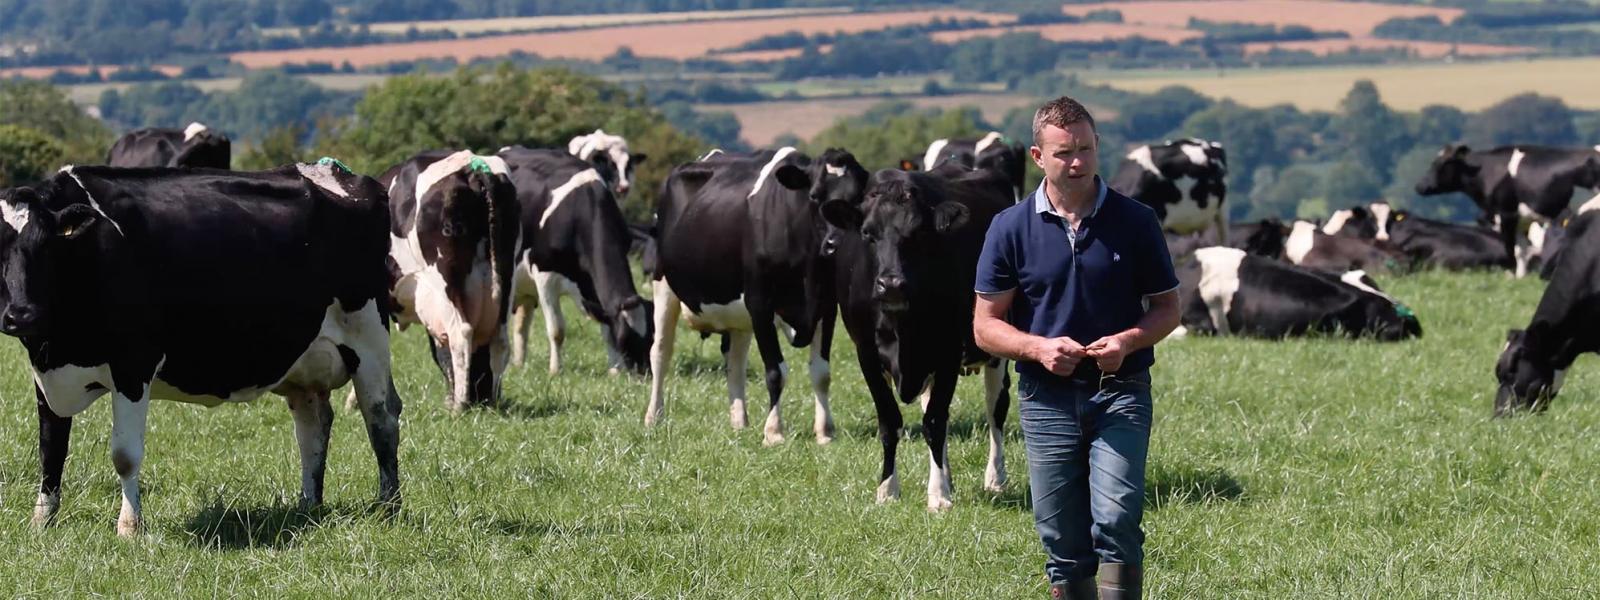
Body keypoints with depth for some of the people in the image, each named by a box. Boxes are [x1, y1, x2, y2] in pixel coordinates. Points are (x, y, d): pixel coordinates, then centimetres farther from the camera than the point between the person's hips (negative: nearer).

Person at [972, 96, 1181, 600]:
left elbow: (1167, 308, 8)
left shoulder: (1135, 222, 1)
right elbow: (986, 325, 4)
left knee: (1116, 520, -18)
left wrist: (1129, 340, -13)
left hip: (1120, 392, -1)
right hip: (1047, 399, 1)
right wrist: (1038, 347, -16)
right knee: (1063, 542, 6)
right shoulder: (1012, 228, 1)